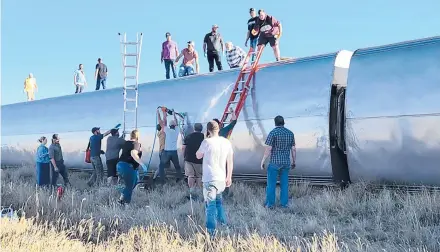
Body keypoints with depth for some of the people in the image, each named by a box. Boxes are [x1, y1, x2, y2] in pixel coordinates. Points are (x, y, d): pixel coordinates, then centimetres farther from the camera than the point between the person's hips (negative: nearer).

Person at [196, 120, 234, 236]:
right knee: (218, 199, 27)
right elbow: (230, 162, 9)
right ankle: (223, 221, 34)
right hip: (222, 178, 5)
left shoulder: (207, 142, -11)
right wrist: (229, 177, 19)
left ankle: (211, 230, -7)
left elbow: (198, 156, 5)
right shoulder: (227, 142, 3)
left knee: (210, 204, -3)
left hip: (209, 179, -5)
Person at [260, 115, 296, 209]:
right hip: (286, 163, 5)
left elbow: (268, 149, -15)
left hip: (274, 162, -4)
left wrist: (262, 161, -7)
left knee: (271, 183, 4)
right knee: (284, 183, 11)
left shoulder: (273, 133, -11)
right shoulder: (290, 133, 4)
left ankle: (270, 203, 6)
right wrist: (293, 162, 18)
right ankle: (284, 203, 13)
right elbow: (293, 149, 7)